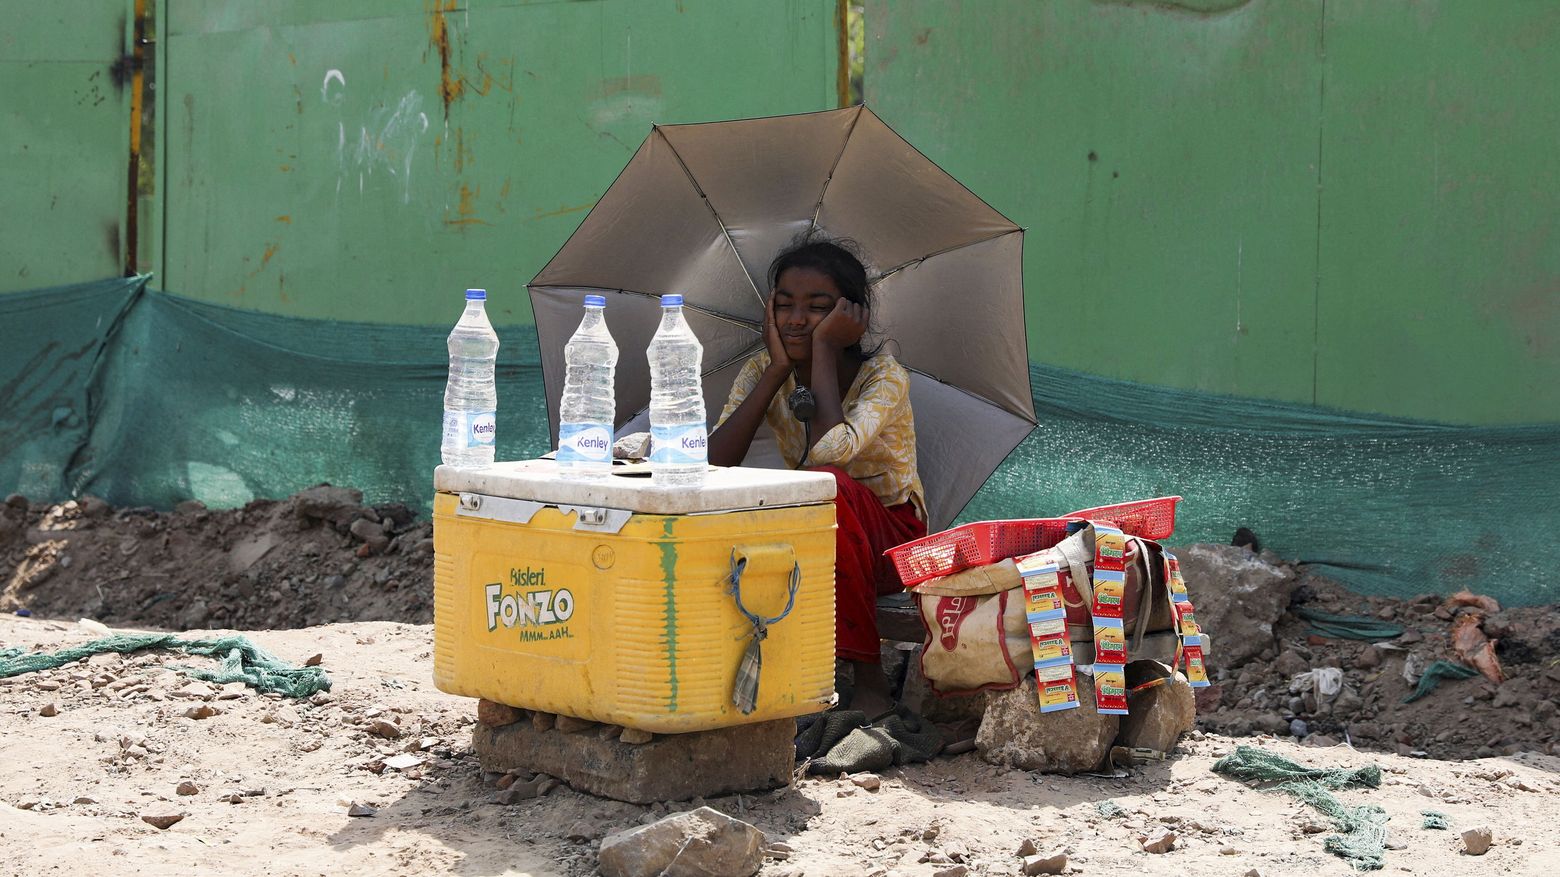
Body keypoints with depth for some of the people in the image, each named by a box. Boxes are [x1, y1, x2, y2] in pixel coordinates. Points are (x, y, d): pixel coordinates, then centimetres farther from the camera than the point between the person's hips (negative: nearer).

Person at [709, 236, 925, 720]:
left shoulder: (884, 376, -15)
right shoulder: (762, 373, -2)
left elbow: (828, 453, -36)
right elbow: (712, 463, -18)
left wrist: (824, 348, -25)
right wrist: (778, 370, -18)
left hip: (892, 543, -3)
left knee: (825, 486, -37)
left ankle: (870, 679, -25)